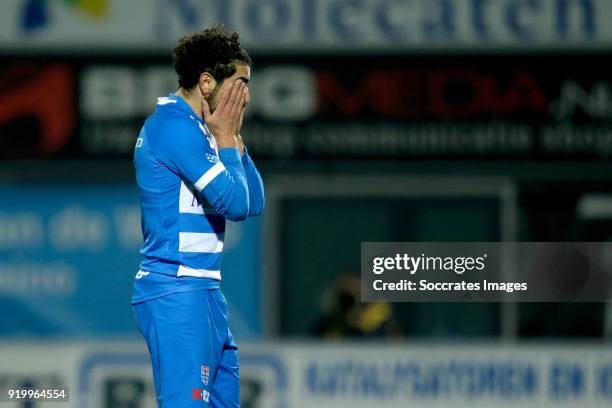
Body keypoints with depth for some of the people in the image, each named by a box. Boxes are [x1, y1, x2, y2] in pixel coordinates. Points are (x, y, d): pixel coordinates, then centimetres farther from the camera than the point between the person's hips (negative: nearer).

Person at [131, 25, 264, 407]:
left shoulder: (195, 129, 15)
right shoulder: (175, 126, -14)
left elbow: (254, 203, 15)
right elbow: (233, 202, -17)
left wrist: (234, 139, 7)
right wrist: (226, 139, -5)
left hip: (204, 291, 10)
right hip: (178, 293, -10)